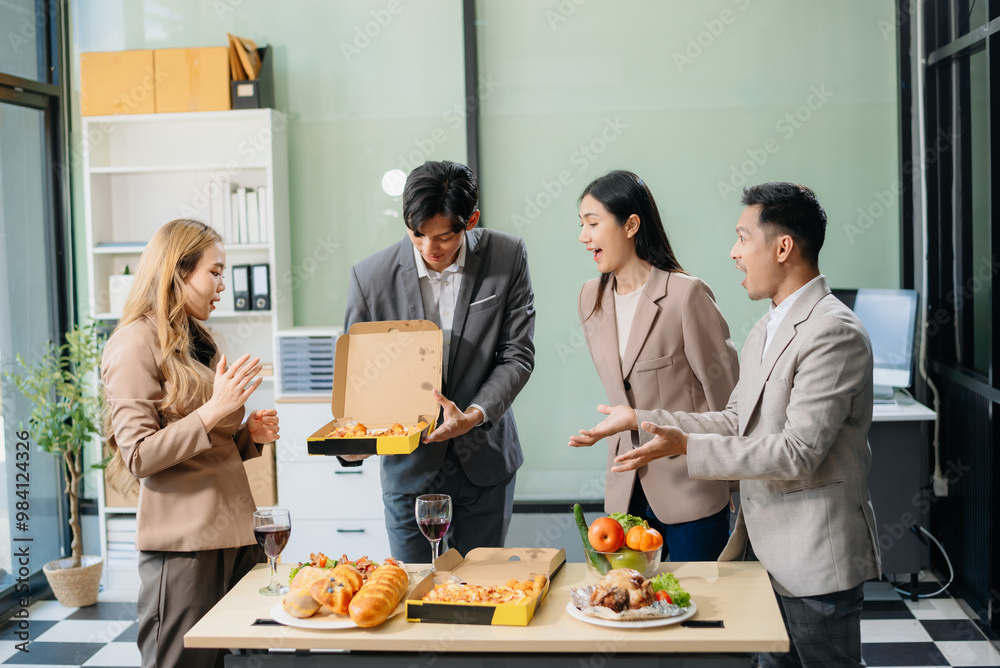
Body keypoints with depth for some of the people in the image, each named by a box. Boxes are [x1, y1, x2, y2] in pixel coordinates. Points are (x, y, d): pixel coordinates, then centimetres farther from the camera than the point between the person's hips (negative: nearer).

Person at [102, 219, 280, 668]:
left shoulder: (197, 341, 18)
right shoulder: (137, 344, -8)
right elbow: (139, 456, -15)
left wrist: (249, 434, 7)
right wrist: (214, 411, -20)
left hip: (232, 531, 8)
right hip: (183, 544, -8)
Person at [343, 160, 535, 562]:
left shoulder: (508, 258, -7)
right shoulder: (370, 277, -8)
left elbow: (517, 355, -6)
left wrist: (473, 416, -22)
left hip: (484, 466, 1)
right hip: (409, 468, 0)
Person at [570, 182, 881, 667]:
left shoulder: (833, 332, -19)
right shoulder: (765, 331, 14)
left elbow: (798, 452, -24)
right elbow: (736, 422, 13)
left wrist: (687, 446, -24)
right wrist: (639, 420, 7)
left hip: (815, 555, -9)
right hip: (768, 549, 9)